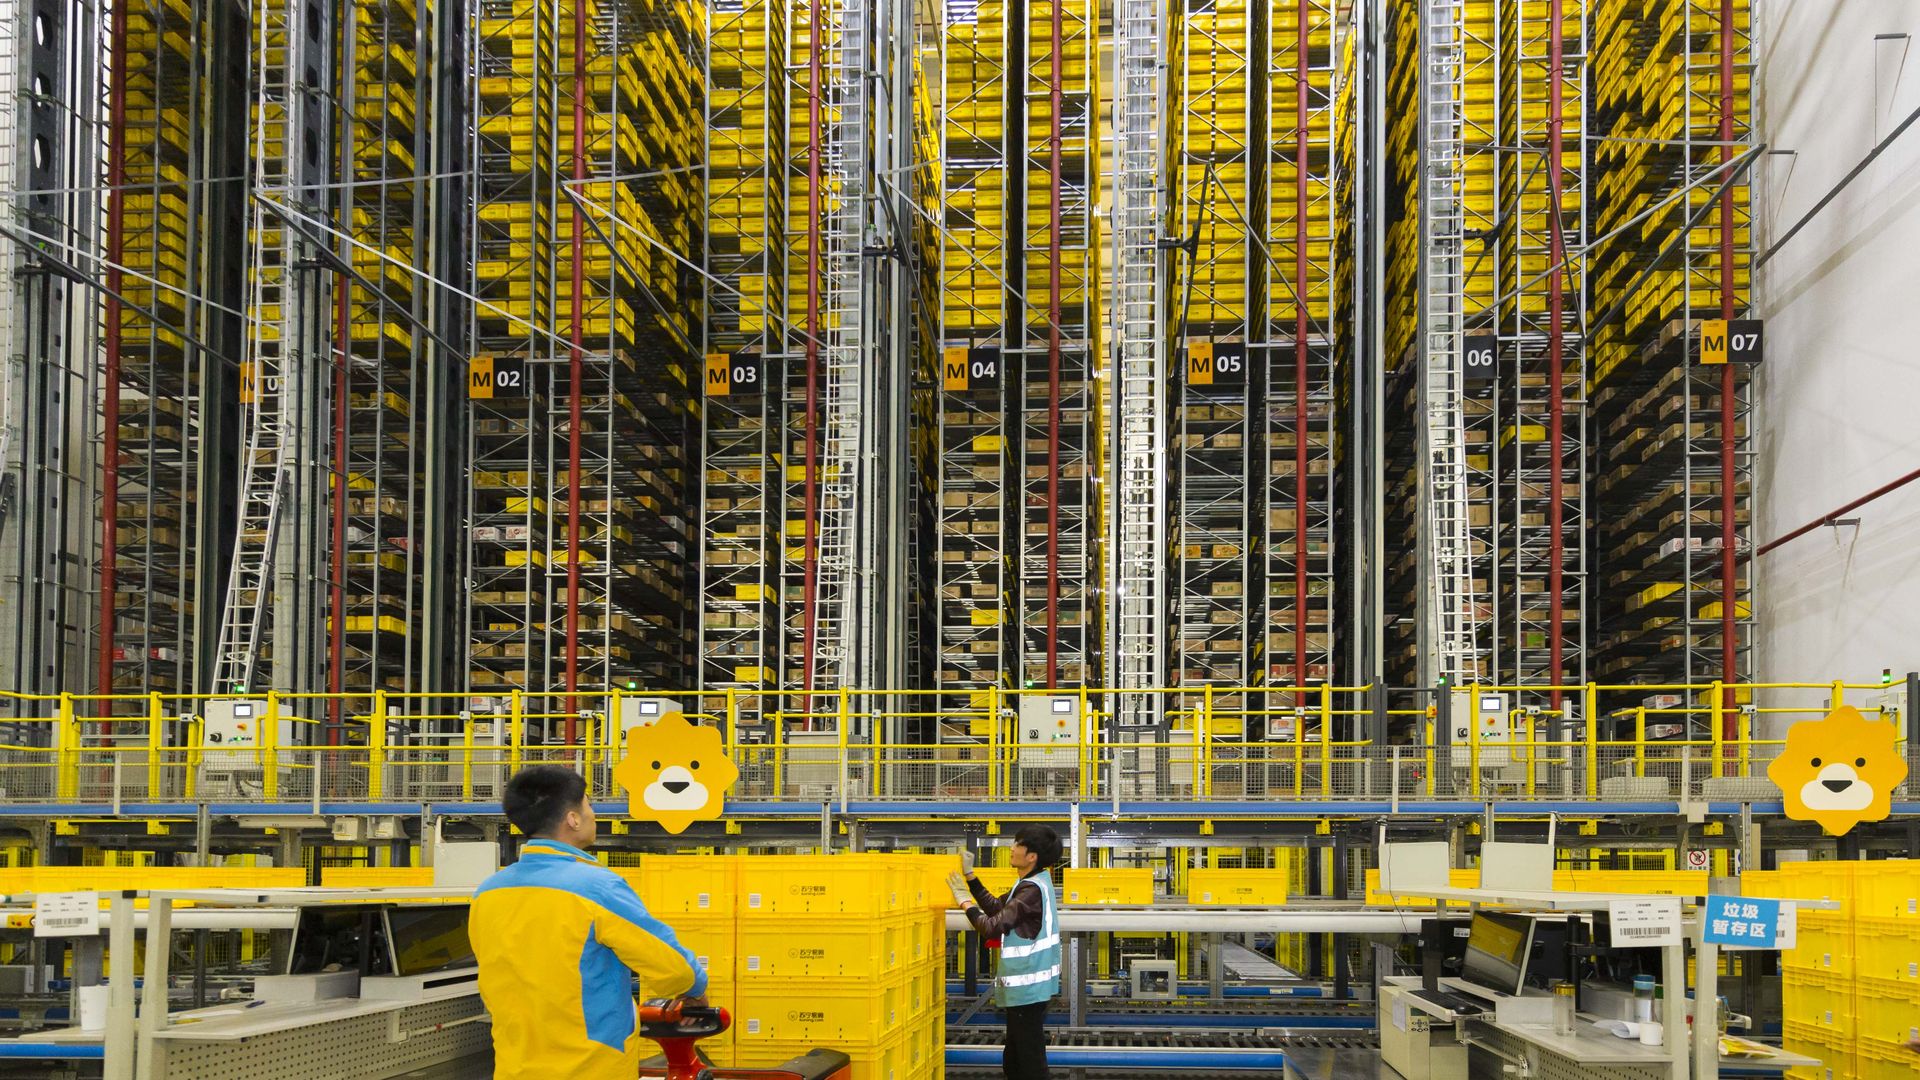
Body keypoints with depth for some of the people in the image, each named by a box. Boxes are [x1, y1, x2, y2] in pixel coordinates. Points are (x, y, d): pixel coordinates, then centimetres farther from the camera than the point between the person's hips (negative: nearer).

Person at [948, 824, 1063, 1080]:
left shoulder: (1032, 890, -22)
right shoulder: (1033, 883, 9)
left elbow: (992, 927, -23)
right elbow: (996, 907, 17)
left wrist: (965, 902, -9)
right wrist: (969, 876, 13)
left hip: (1026, 988, -10)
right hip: (1026, 986, 10)